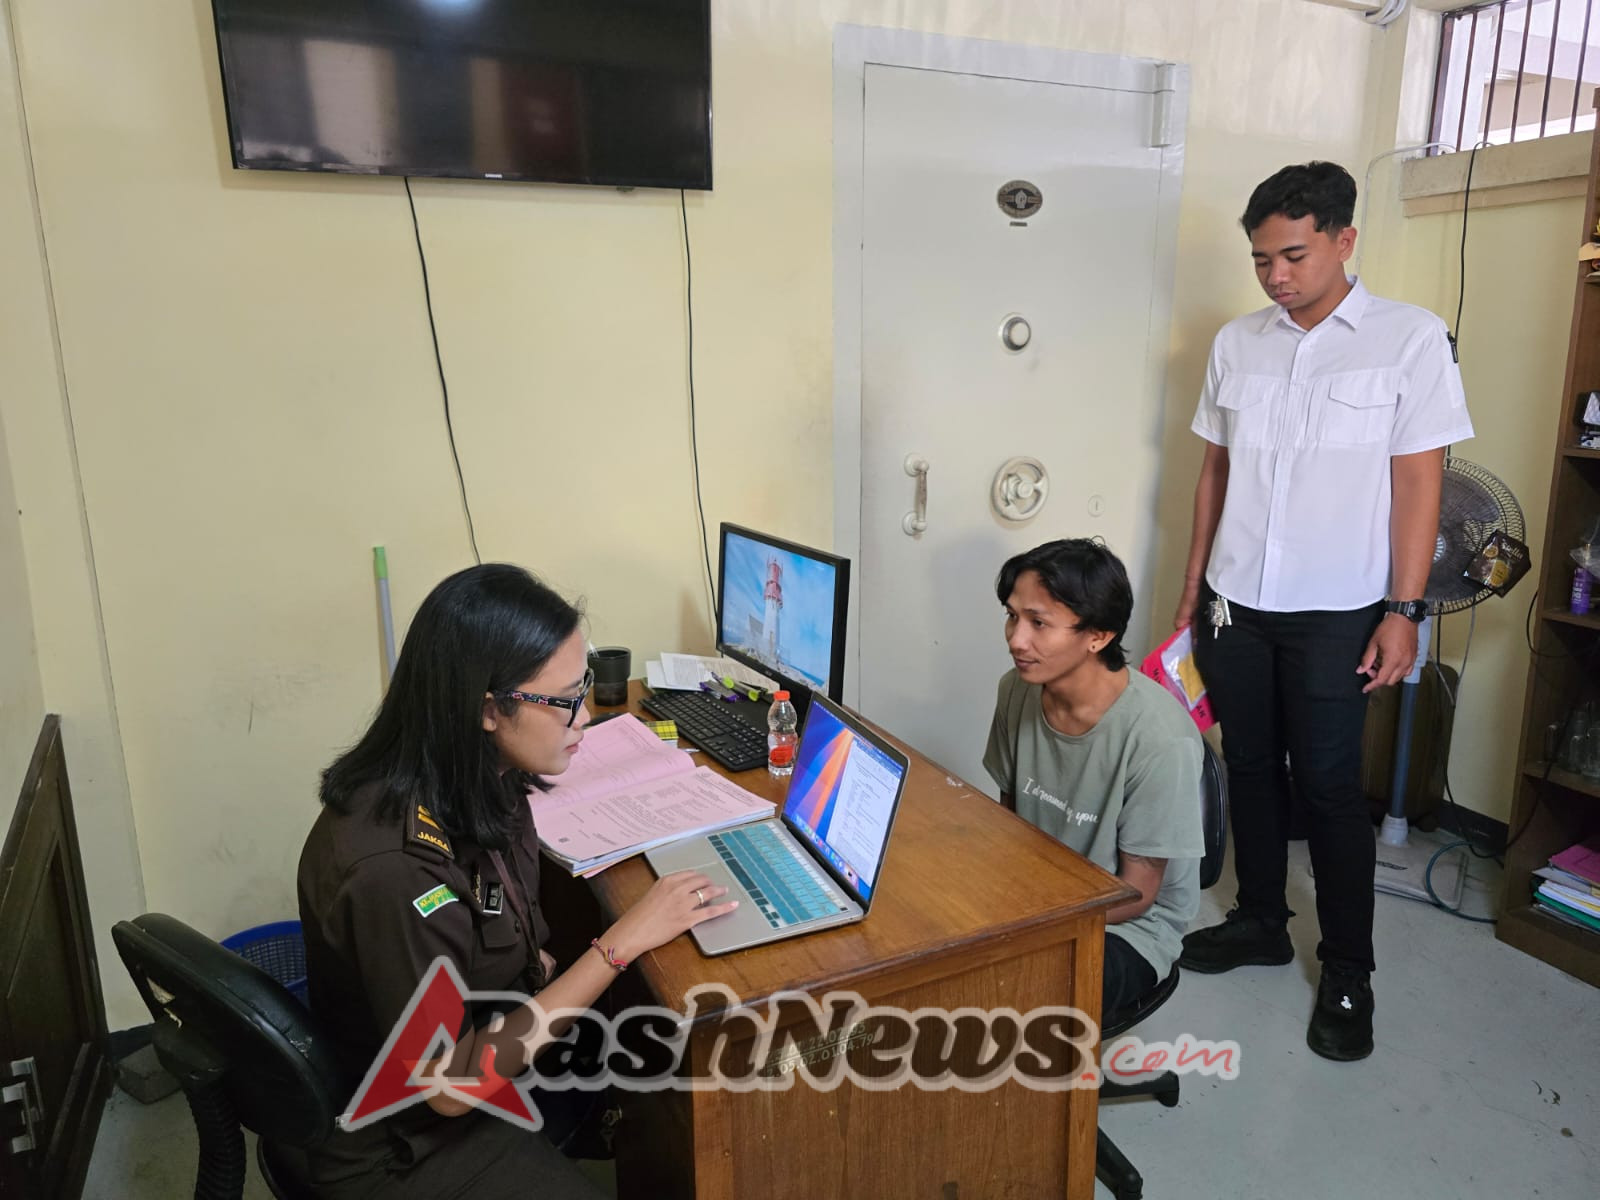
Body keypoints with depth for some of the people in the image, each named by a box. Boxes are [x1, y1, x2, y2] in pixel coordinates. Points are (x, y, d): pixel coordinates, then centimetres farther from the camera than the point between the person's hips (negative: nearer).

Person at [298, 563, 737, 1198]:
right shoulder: (393, 869, -35)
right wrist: (620, 943, -27)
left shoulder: (478, 785, -10)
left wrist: (539, 966, -9)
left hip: (496, 1032, 7)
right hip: (410, 1145, -7)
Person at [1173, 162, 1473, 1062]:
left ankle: (1348, 973, 18)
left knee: (1328, 785, 1)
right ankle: (1262, 923, 32)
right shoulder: (1237, 344, 6)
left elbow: (1419, 481, -7)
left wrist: (1404, 612, -11)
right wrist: (1195, 584, 10)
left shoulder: (1411, 338, -6)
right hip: (1235, 602, 4)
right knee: (1251, 768, 13)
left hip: (1335, 613, -4)